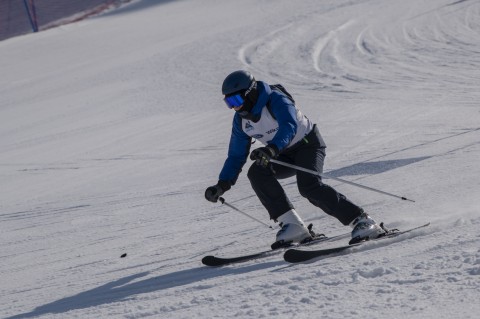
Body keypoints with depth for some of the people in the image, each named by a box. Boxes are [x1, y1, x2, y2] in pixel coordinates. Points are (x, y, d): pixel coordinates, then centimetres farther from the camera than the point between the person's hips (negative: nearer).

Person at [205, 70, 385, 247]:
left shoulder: (275, 100, -25)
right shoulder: (241, 119, -2)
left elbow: (290, 125, -44)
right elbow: (236, 155, 6)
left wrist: (272, 149, -61)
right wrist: (222, 185, -6)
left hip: (308, 144, -7)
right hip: (284, 154, 7)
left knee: (309, 186, -30)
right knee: (256, 173, -20)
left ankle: (361, 221, -23)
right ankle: (292, 226, -22)